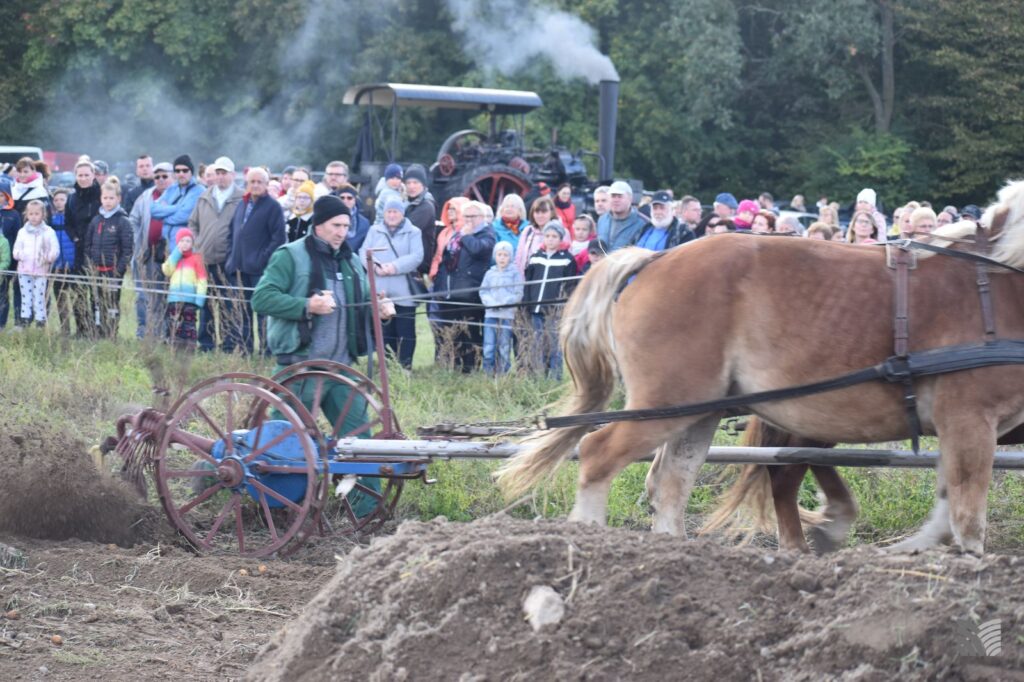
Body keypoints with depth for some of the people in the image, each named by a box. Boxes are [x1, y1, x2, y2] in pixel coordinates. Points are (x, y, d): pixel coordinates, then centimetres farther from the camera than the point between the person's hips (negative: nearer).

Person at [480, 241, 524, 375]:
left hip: (507, 315, -2)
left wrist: (504, 303, -14)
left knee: (504, 349, -1)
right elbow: (483, 292, 8)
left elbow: (518, 294, -2)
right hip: (490, 314, 2)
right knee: (488, 348, -4)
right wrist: (491, 302, -10)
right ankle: (488, 375, 1)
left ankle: (503, 375, 4)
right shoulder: (490, 274, 13)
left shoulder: (515, 273, 4)